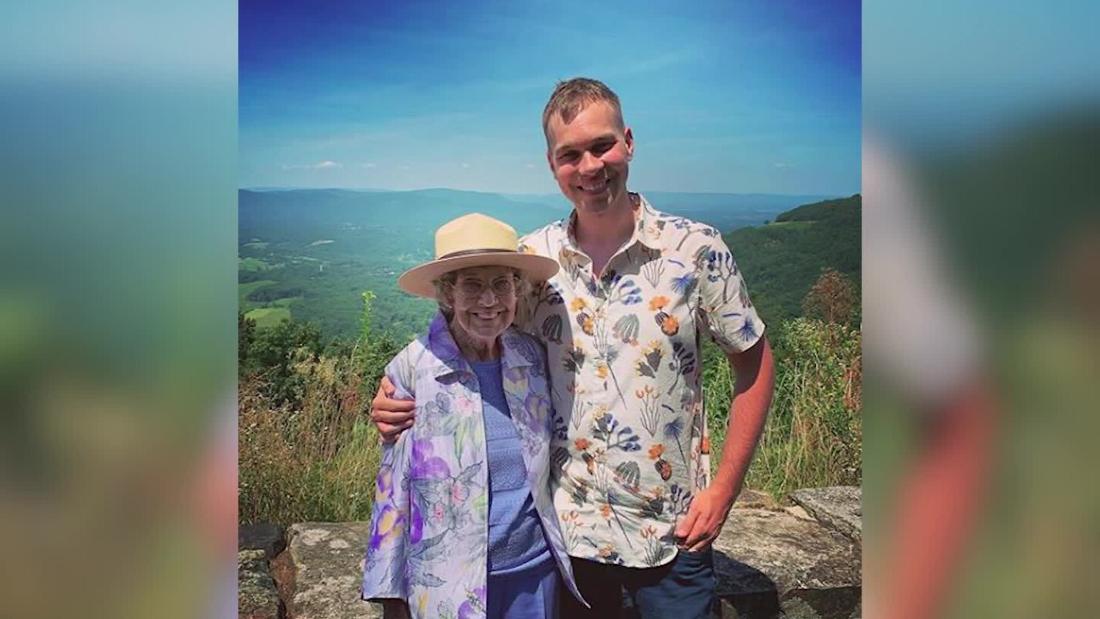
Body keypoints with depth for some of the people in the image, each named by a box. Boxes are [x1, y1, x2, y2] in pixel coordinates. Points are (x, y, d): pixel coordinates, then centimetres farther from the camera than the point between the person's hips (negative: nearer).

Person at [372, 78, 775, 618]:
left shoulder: (697, 250, -10)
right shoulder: (530, 259, -4)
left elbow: (753, 361, -2)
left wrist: (723, 489, -6)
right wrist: (398, 400, -11)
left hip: (671, 532, -1)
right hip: (569, 528, 2)